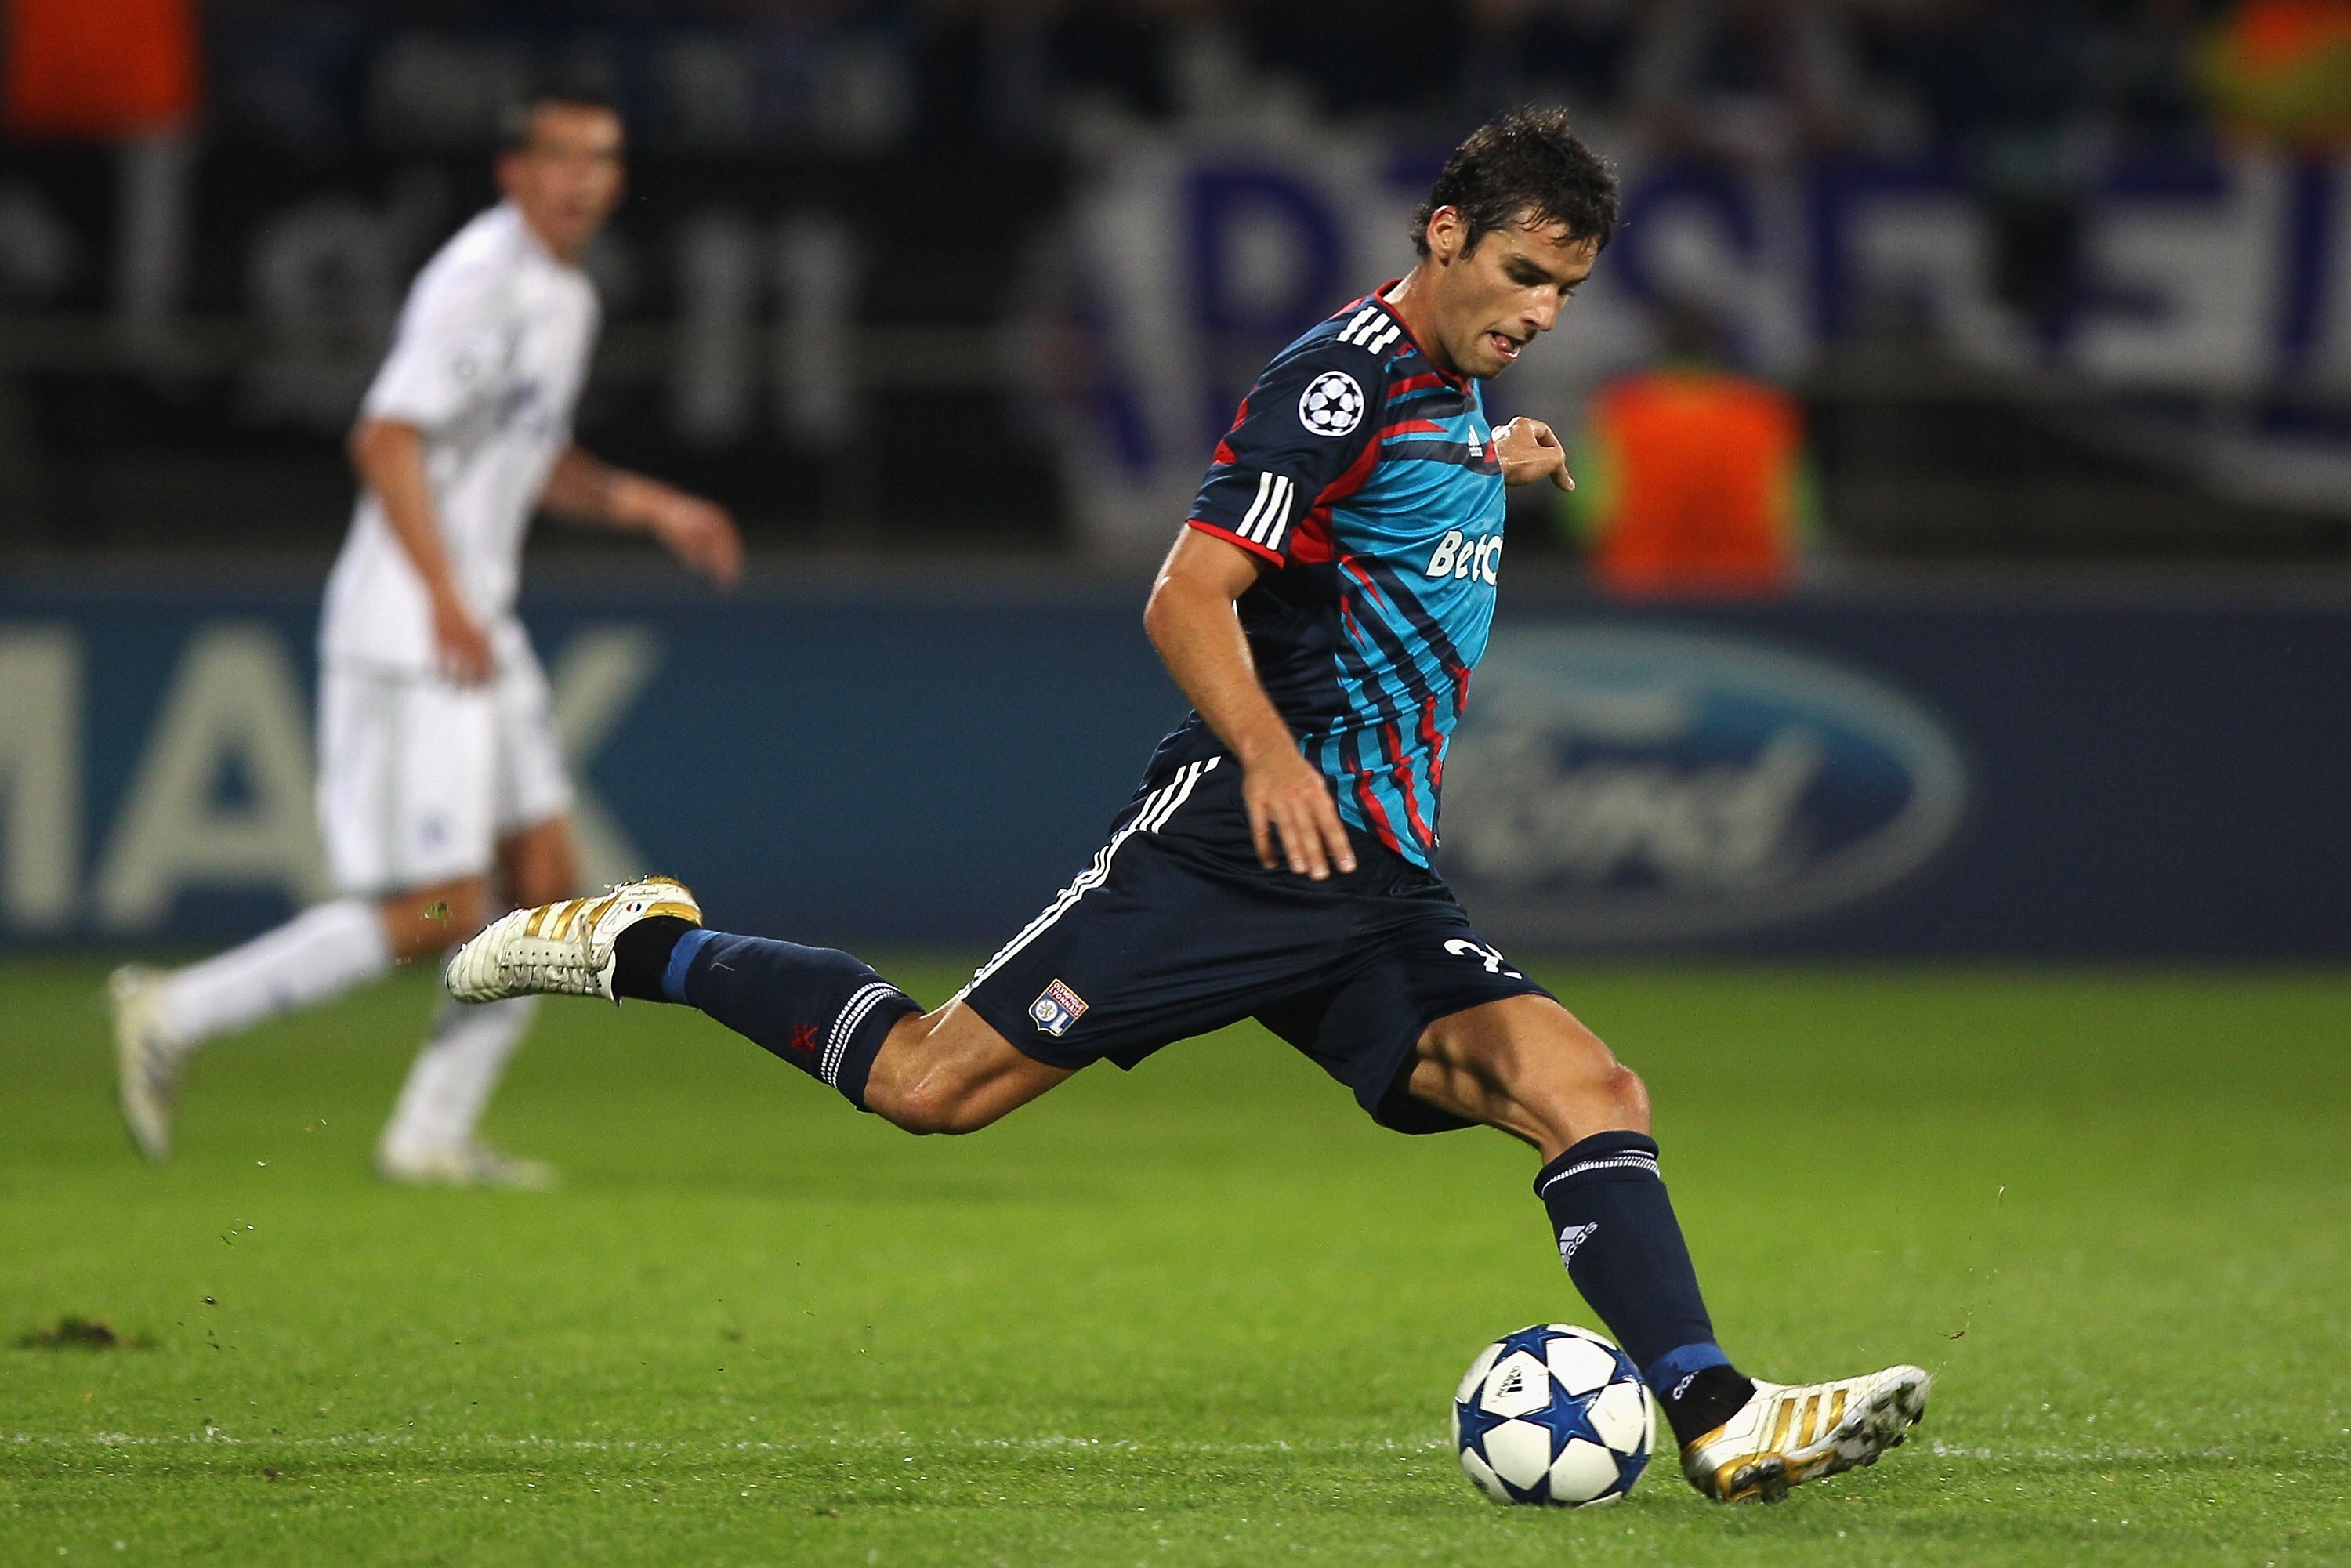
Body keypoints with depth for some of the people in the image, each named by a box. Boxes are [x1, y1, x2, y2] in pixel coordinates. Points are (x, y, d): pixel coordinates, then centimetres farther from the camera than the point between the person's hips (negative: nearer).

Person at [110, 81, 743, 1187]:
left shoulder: (567, 298, 17)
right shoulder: (481, 279, -14)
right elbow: (385, 441, -22)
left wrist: (649, 507, 17)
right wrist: (445, 597, -28)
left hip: (480, 632, 10)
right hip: (404, 629, -10)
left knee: (546, 881, 4)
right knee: (436, 916, -11)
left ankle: (433, 1135, 10)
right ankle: (174, 1015, -2)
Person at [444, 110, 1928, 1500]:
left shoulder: (1453, 386, 18)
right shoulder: (1346, 380, -11)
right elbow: (1188, 599, -18)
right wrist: (1272, 759, -30)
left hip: (1381, 887, 8)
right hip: (1235, 846, -8)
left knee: (1592, 1095, -12)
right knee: (935, 1080, -9)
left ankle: (1721, 1420, -19)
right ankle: (648, 950, 13)